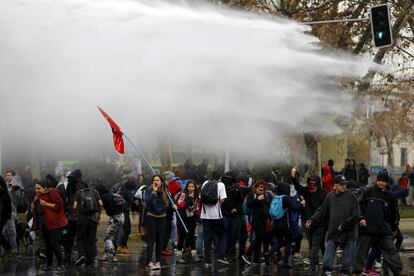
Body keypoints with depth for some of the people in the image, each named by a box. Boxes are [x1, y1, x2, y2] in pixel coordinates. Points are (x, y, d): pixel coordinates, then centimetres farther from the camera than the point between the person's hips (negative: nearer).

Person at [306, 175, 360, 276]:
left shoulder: (351, 197, -7)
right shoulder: (330, 197, 3)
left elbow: (355, 214, -9)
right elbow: (322, 211, 9)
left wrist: (344, 225, -13)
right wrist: (312, 220, -2)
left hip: (348, 232, -2)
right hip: (333, 232, 2)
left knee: (348, 255, 6)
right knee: (328, 254, -4)